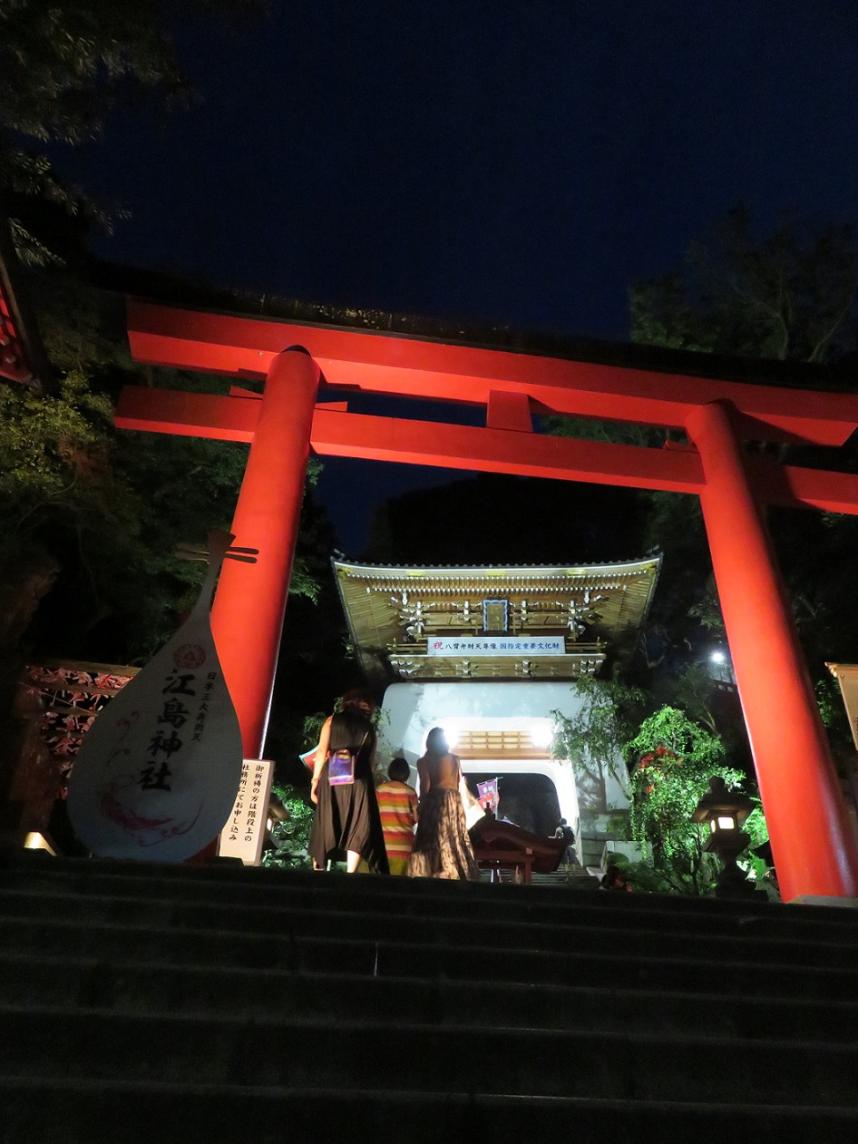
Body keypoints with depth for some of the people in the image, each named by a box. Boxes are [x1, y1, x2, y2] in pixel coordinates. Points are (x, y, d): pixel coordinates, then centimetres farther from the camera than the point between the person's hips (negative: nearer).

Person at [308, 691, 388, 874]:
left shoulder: (332, 720, 12)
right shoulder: (369, 727, 14)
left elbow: (322, 751, 2)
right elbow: (370, 760, 9)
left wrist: (316, 779, 2)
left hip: (332, 778, 1)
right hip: (358, 780, -1)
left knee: (325, 827, 10)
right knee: (360, 828, 0)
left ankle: (318, 872, 12)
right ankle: (350, 873, -12)